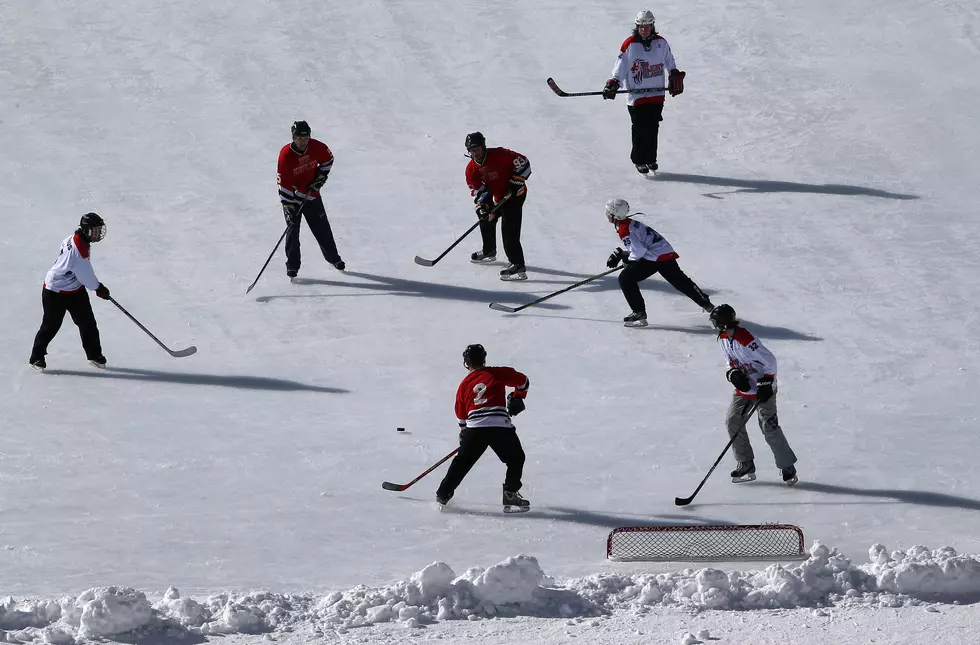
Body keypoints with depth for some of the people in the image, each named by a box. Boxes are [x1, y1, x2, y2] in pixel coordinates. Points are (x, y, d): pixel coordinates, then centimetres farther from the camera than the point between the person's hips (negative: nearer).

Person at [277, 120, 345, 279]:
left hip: (311, 194, 3)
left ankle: (333, 257, 30)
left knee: (322, 228, 12)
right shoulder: (286, 155, -25)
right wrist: (288, 206, -25)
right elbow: (283, 182, -23)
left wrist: (320, 177, -1)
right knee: (292, 229, -7)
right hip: (292, 196, -3)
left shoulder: (317, 147, -15)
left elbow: (328, 159, 8)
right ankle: (292, 266, 2)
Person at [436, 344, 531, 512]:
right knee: (516, 459, 15)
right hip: (500, 426, -2)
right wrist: (517, 398, 34)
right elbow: (523, 381, 18)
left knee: (462, 461, 18)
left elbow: (461, 416, 24)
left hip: (474, 428, 2)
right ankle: (510, 495, 5)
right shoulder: (496, 373, 10)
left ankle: (443, 495, 16)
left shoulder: (464, 385, 18)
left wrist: (464, 433, 40)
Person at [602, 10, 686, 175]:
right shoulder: (629, 45, -8)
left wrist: (675, 77, 14)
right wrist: (613, 84, -15)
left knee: (653, 128, 6)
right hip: (637, 96, -3)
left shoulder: (661, 43, 3)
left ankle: (651, 158, 19)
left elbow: (669, 63, 20)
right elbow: (620, 69, -4)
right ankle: (639, 161, 10)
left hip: (657, 95, 3)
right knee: (640, 130, -3)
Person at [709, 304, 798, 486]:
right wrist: (732, 373, -12)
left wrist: (766, 383, -24)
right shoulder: (723, 339, -2)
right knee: (733, 421, 4)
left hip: (762, 389, -9)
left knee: (769, 427, -9)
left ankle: (788, 467, 3)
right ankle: (746, 465, 14)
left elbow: (769, 360, -24)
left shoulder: (746, 340, -29)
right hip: (743, 388, 9)